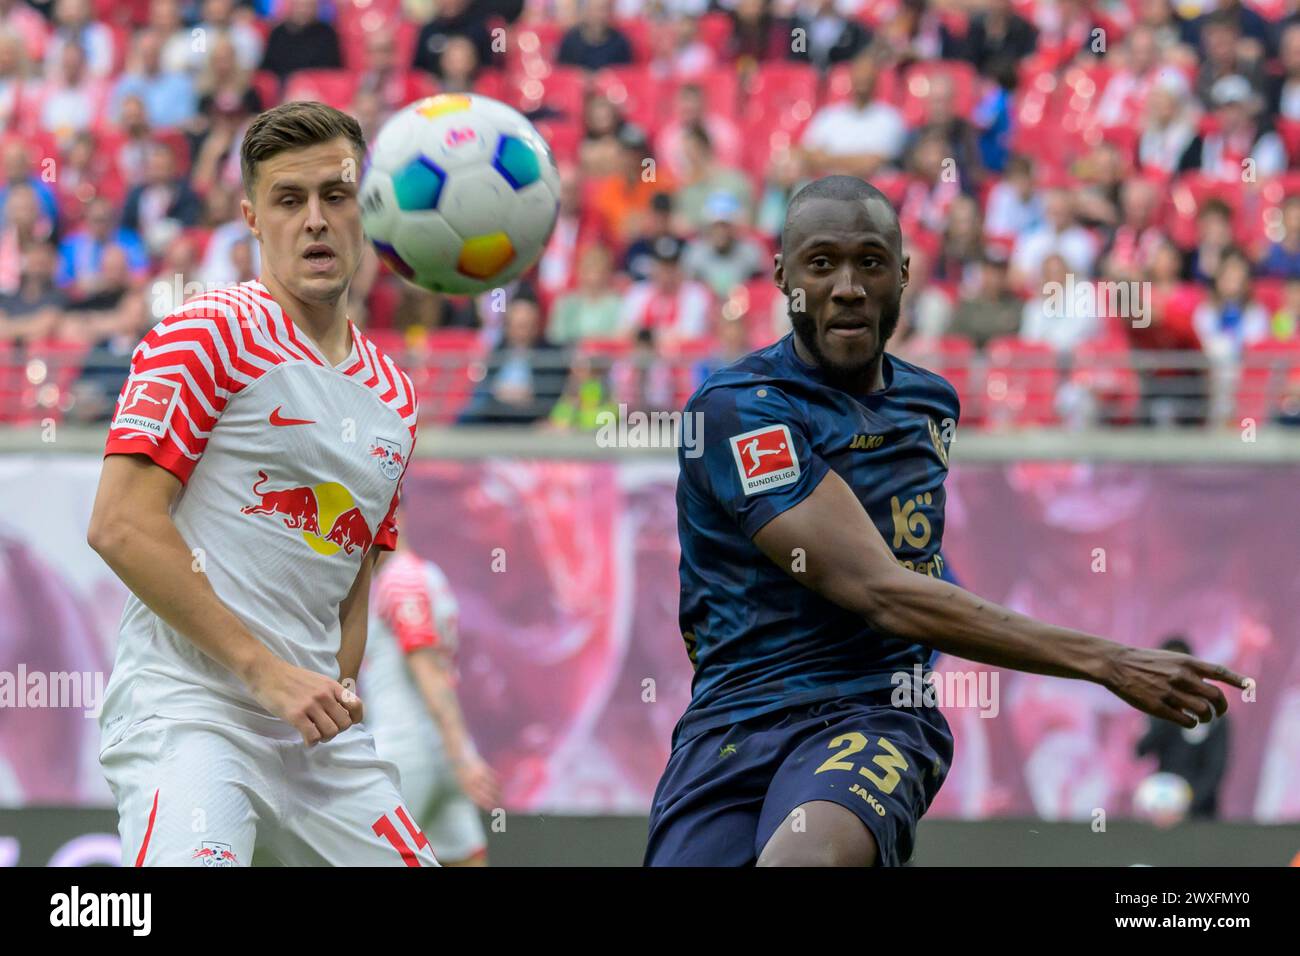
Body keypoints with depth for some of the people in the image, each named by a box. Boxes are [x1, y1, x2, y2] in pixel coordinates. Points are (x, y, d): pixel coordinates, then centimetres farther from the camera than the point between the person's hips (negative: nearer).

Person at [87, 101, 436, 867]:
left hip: (316, 732, 8)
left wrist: (335, 693, 7)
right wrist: (264, 669, -13)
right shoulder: (209, 332, -4)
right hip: (188, 709, -7)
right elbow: (121, 526, -12)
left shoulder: (394, 396, 18)